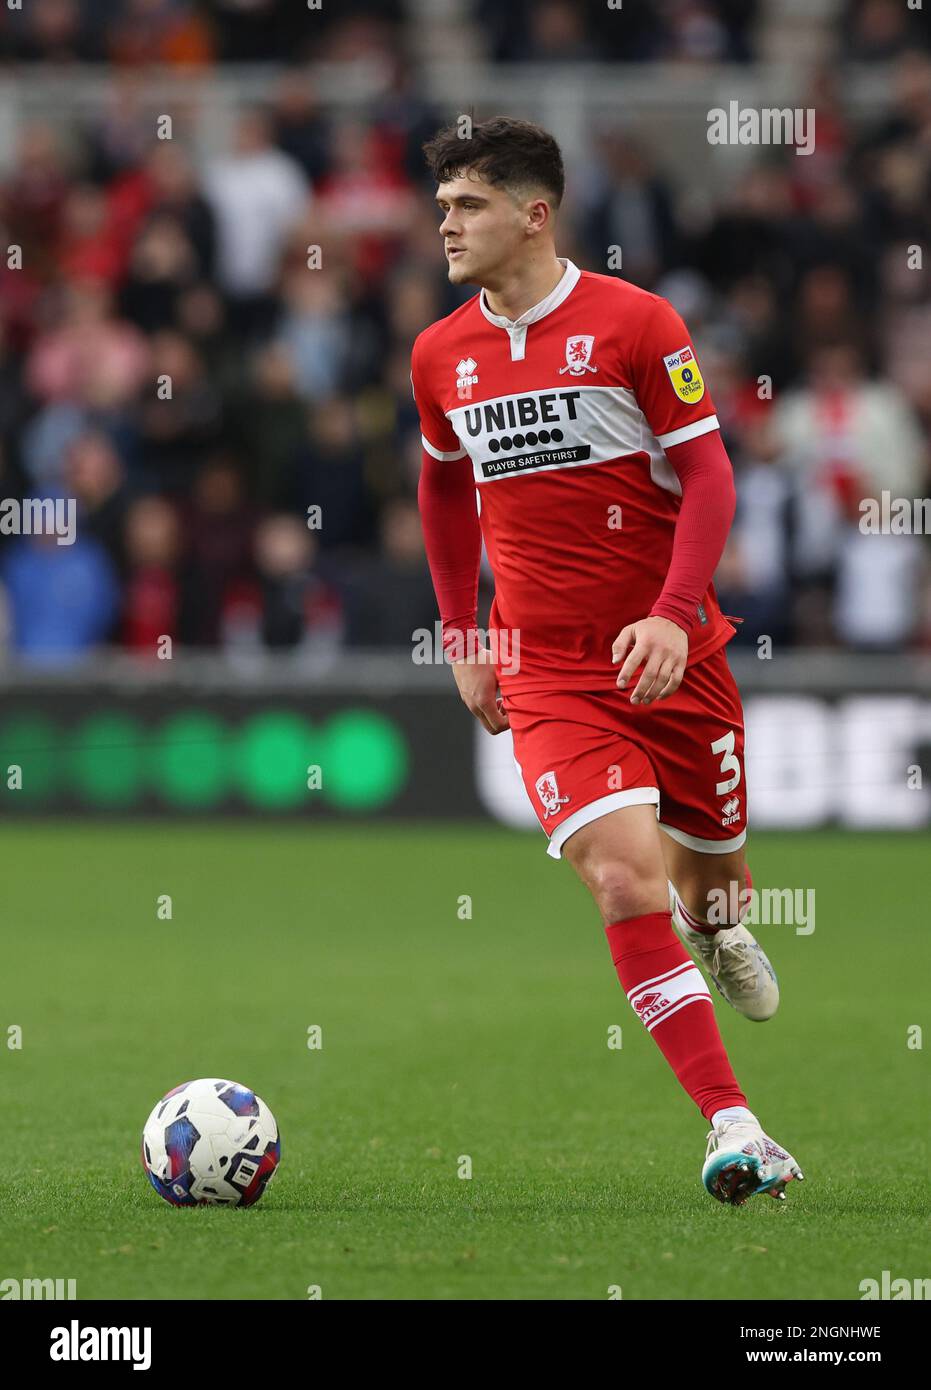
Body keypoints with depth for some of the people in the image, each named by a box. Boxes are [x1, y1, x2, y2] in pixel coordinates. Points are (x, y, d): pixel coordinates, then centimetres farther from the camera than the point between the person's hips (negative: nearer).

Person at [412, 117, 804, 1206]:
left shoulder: (634, 322, -8)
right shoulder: (440, 355, 4)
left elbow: (708, 477, -8)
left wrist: (672, 615, -20)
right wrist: (460, 637, 18)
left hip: (671, 655, -1)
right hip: (545, 674, 1)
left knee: (711, 857, 14)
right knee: (624, 882, -18)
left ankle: (714, 919, 55)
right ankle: (733, 1130, -19)